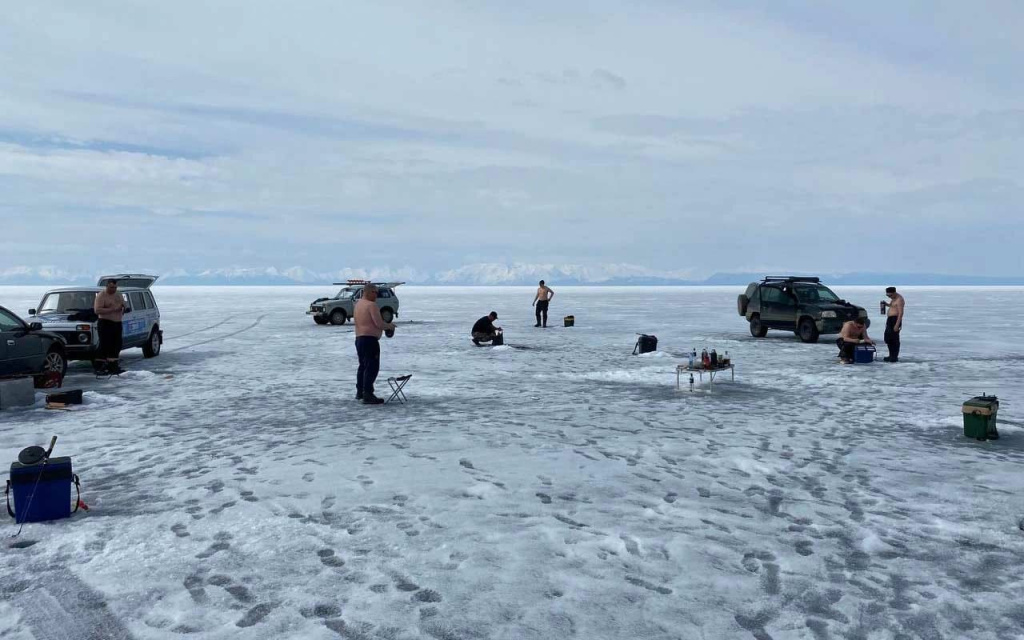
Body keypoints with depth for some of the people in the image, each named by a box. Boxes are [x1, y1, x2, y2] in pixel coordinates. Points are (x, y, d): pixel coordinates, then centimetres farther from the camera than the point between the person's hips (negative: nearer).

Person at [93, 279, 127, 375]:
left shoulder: (119, 295, 15)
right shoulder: (101, 295, -7)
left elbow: (124, 306, 26)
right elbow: (97, 310, -18)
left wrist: (123, 308, 1)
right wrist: (112, 309, -24)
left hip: (117, 323, 7)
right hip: (105, 323, -7)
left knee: (116, 346, 5)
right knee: (105, 346, -9)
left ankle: (113, 366, 9)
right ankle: (99, 367, -5)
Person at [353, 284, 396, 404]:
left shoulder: (357, 305, 15)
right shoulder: (371, 305, -14)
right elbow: (379, 324, -20)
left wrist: (385, 326, 18)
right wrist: (390, 326, -2)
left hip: (359, 338, 10)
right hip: (370, 339, -10)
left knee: (363, 366, 20)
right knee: (372, 367, -9)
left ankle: (360, 392, 29)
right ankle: (367, 395, -12)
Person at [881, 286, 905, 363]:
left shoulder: (899, 300, -16)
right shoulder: (894, 298, 14)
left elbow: (901, 313, -21)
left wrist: (897, 325, -24)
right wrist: (887, 304, 11)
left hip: (895, 320, -11)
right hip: (890, 319, 11)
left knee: (894, 339, -7)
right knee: (887, 338, 14)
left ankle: (895, 357, -2)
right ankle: (891, 355, 23)